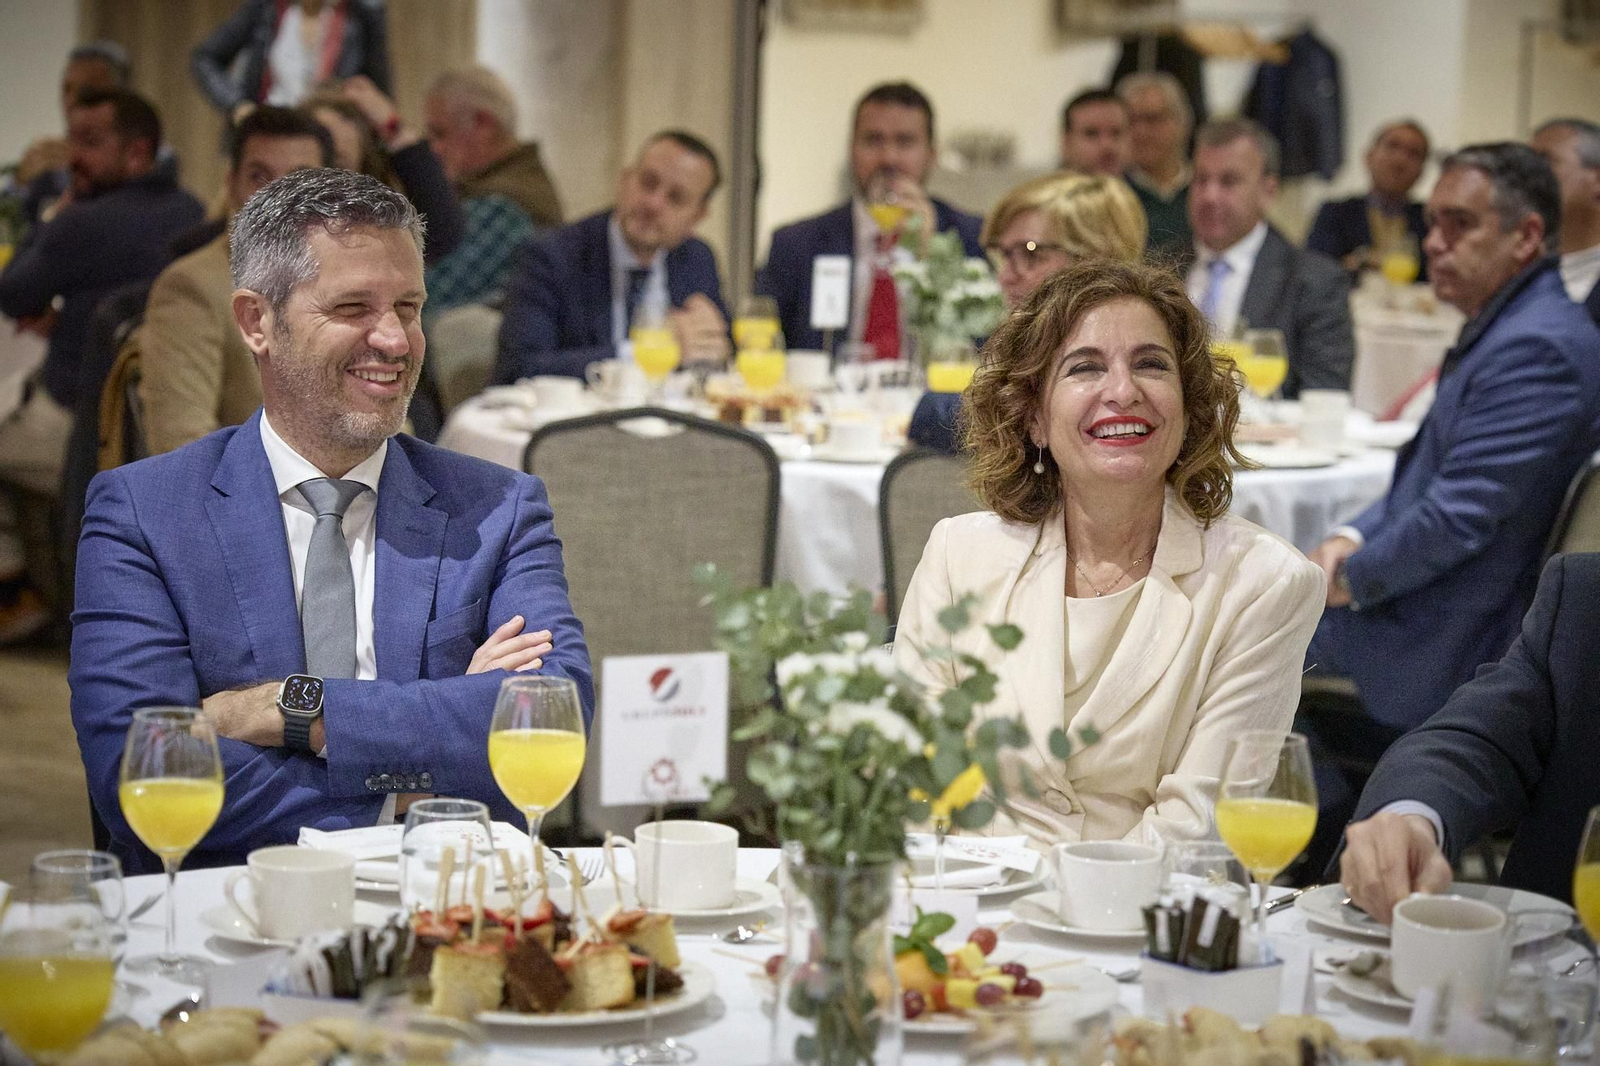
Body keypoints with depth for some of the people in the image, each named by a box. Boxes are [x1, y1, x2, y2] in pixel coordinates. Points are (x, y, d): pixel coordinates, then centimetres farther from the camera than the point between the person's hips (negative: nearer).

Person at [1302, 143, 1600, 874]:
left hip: (1443, 665, -10)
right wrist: (1349, 541, 3)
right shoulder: (1500, 332, 13)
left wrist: (1352, 579, -11)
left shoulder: (1538, 348, -21)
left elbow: (1460, 517, -24)